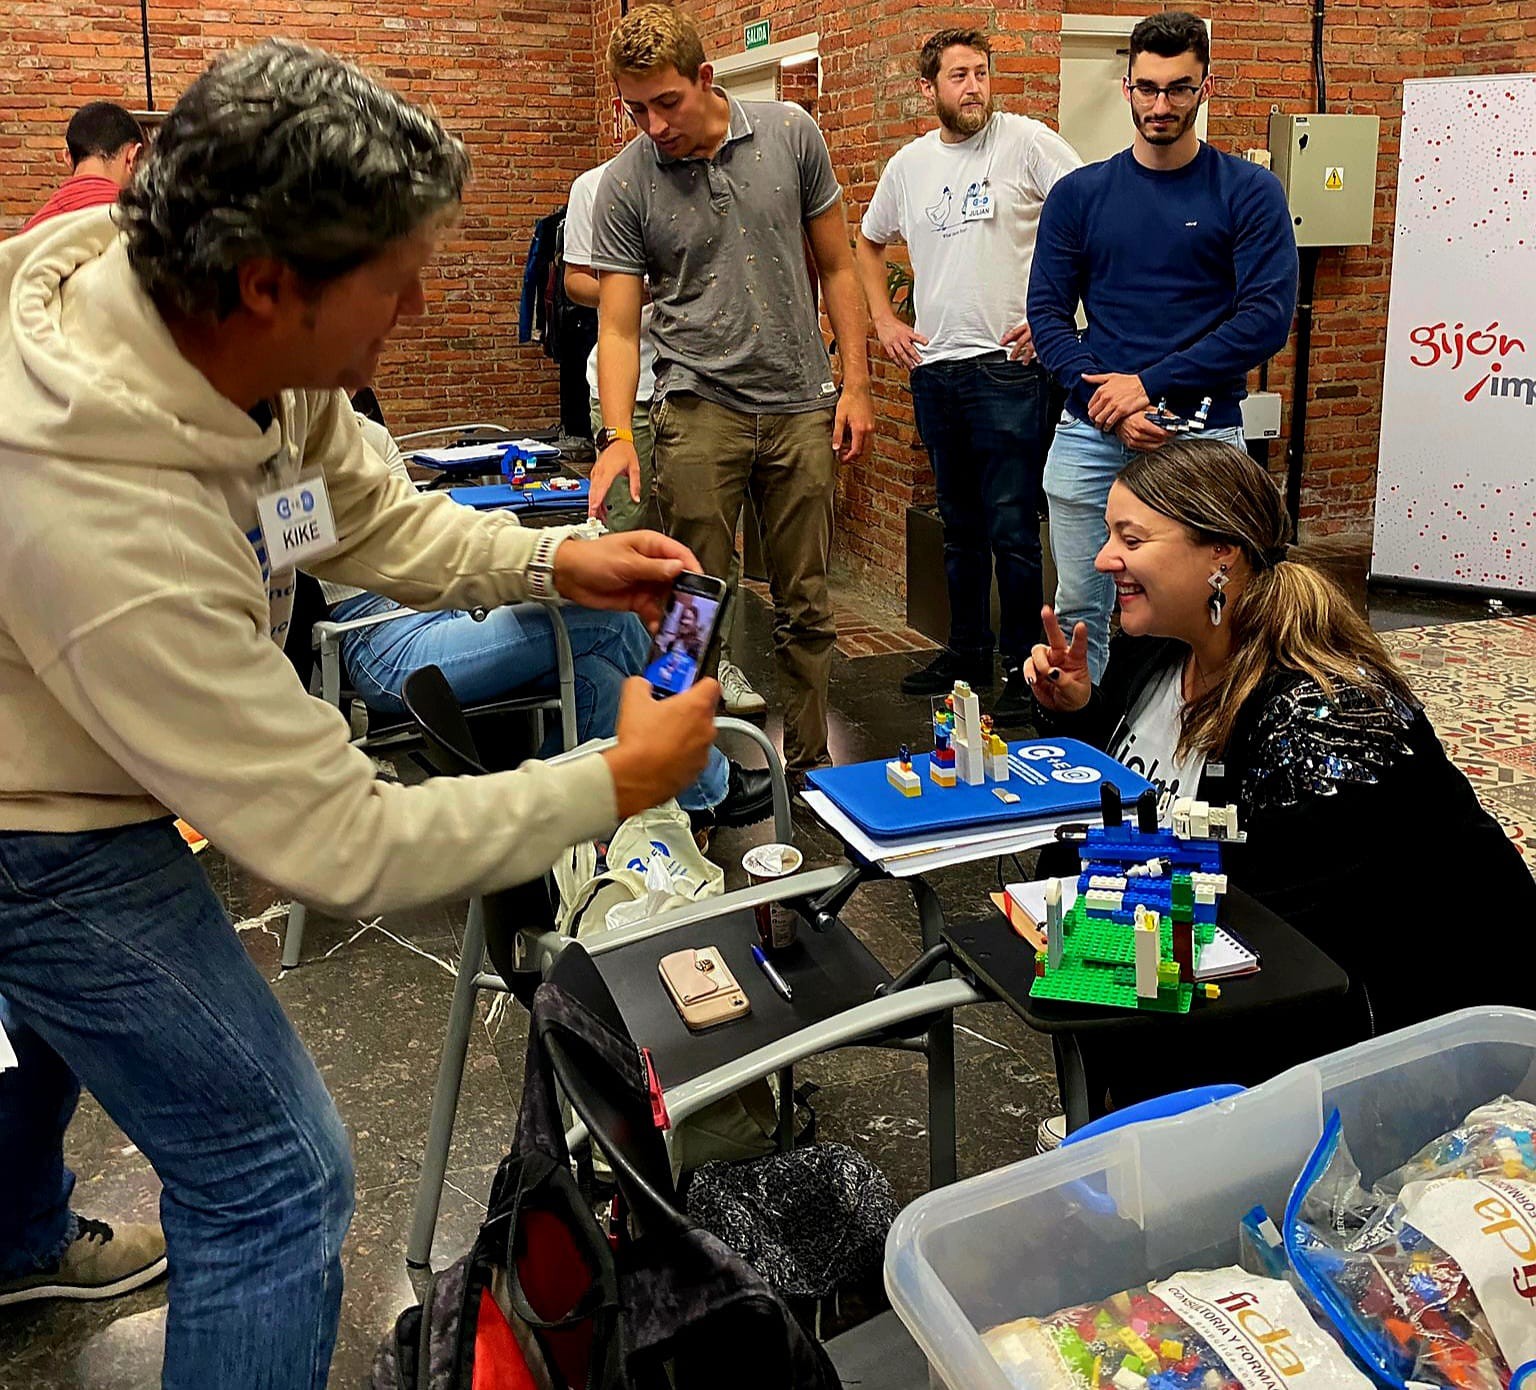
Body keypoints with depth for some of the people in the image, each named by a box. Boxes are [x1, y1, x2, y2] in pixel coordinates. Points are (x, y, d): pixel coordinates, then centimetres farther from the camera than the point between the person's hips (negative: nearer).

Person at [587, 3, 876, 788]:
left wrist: (856, 386, 1)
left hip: (801, 406, 2)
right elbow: (618, 326, -5)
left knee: (805, 604, 8)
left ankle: (809, 764, 22)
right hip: (699, 406, -1)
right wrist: (616, 436, -20)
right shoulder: (625, 184, -3)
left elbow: (836, 267, 8)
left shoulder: (789, 135, 1)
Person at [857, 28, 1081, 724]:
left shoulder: (1028, 142, -4)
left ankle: (1025, 667, 7)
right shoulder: (909, 163, 12)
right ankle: (967, 653, 27)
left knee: (1011, 529, -4)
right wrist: (884, 321, 14)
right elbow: (868, 245, 27)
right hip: (934, 368, 6)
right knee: (960, 527, 15)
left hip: (1008, 365, -5)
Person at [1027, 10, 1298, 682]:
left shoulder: (1249, 192, 2)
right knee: (1078, 613, 6)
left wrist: (1151, 386, -14)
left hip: (1202, 432, -2)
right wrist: (1105, 402, -11)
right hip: (1089, 435, 2)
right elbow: (1047, 311, 5)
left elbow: (1267, 317, -6)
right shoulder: (1078, 193, 10)